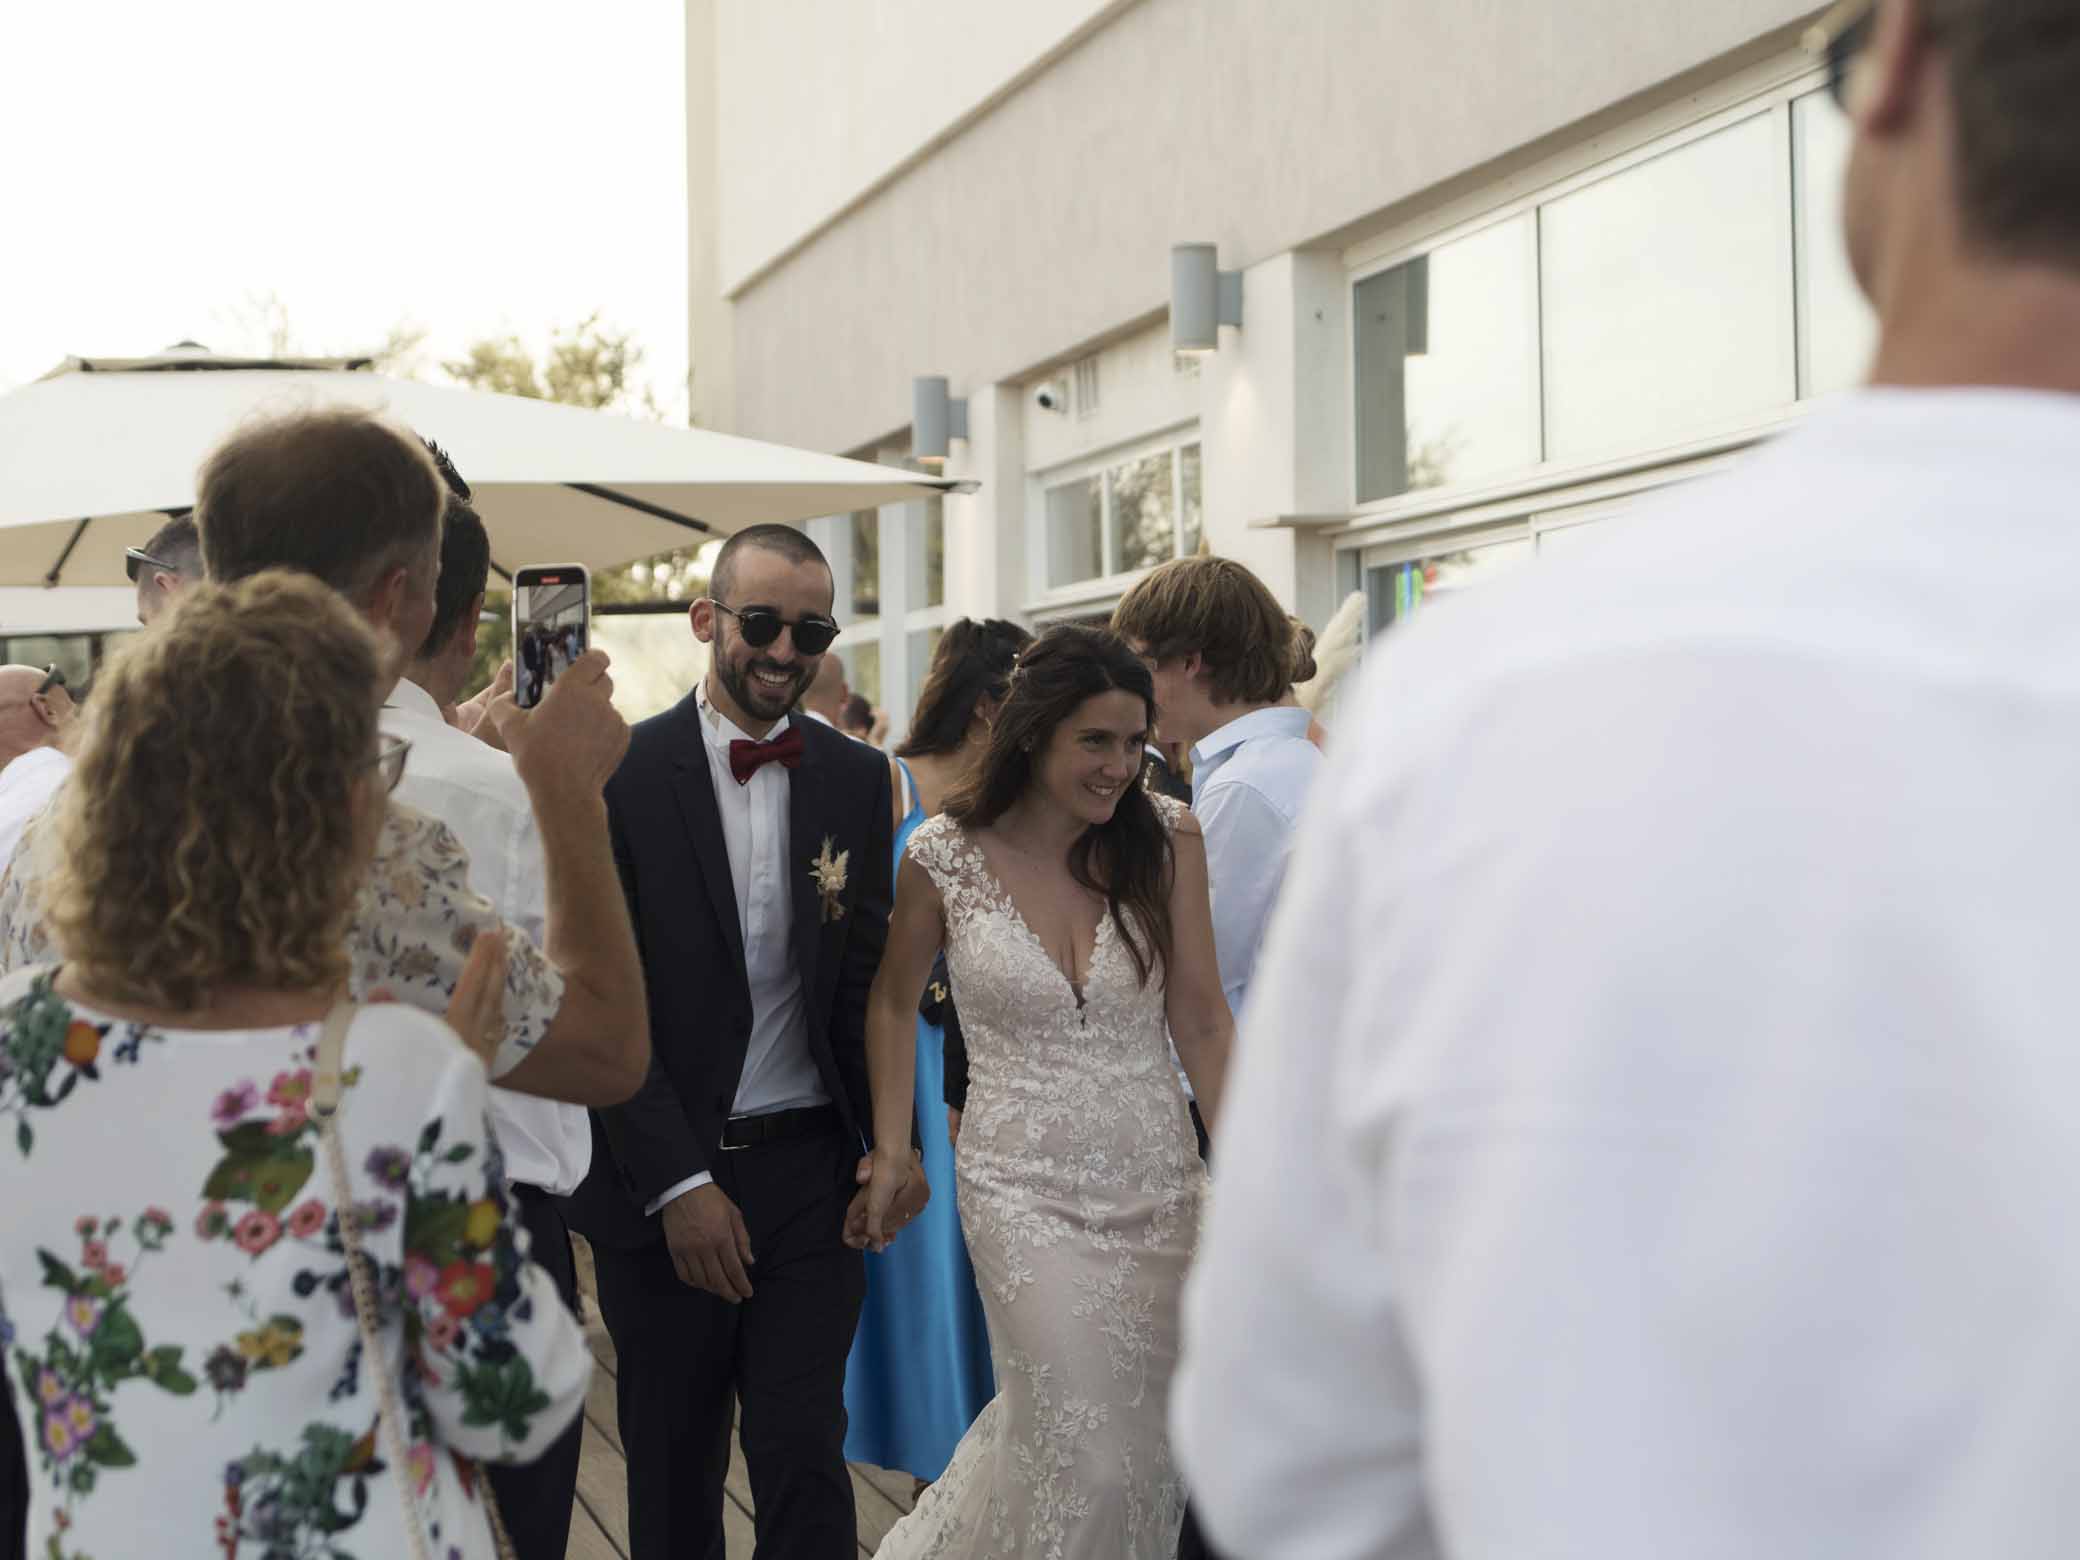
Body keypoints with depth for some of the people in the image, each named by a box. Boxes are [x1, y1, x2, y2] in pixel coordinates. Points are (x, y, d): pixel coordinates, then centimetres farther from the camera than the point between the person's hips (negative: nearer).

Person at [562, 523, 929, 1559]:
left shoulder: (856, 779, 5)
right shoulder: (622, 774, -7)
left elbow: (867, 978, 8)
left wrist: (893, 1138, -4)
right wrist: (677, 1184, -13)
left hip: (812, 1172, 2)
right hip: (664, 1184, -2)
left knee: (805, 1457, 1)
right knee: (672, 1471, 12)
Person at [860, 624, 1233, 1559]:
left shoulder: (1166, 839, -3)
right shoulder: (946, 854, -6)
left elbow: (1200, 1019, -2)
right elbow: (893, 1001, 9)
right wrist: (890, 1151, 7)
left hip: (1158, 1180, 3)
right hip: (1024, 1186, -3)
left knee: (1150, 1439, 10)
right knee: (1087, 1454, -7)